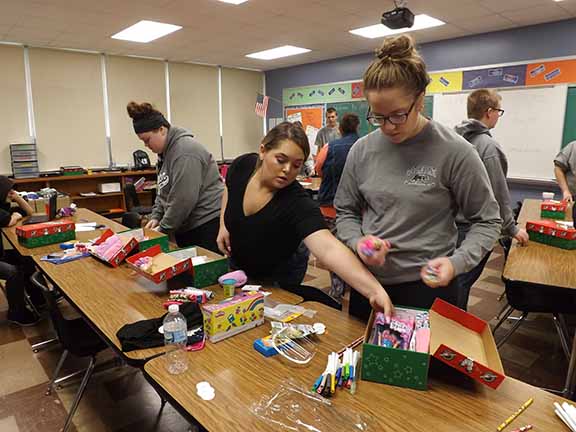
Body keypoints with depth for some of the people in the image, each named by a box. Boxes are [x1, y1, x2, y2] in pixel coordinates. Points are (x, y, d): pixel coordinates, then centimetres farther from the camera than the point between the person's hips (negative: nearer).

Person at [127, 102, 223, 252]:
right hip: (187, 227, 10)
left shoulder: (184, 151, -19)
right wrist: (156, 217, 8)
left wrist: (163, 228, -14)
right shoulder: (166, 151, 13)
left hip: (207, 224, -9)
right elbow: (163, 192, 21)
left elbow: (184, 199, -23)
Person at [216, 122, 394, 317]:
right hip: (236, 264, 5)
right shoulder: (241, 166, -22)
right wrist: (223, 225, -9)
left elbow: (329, 248, -53)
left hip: (279, 276, -5)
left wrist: (375, 290, -67)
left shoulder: (298, 203, -37)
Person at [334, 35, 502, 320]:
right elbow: (346, 211, 6)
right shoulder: (362, 150, -3)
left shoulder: (454, 152, -13)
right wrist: (357, 242, -14)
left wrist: (456, 262, -20)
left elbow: (486, 221, -4)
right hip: (368, 283, 4)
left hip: (428, 286, -3)